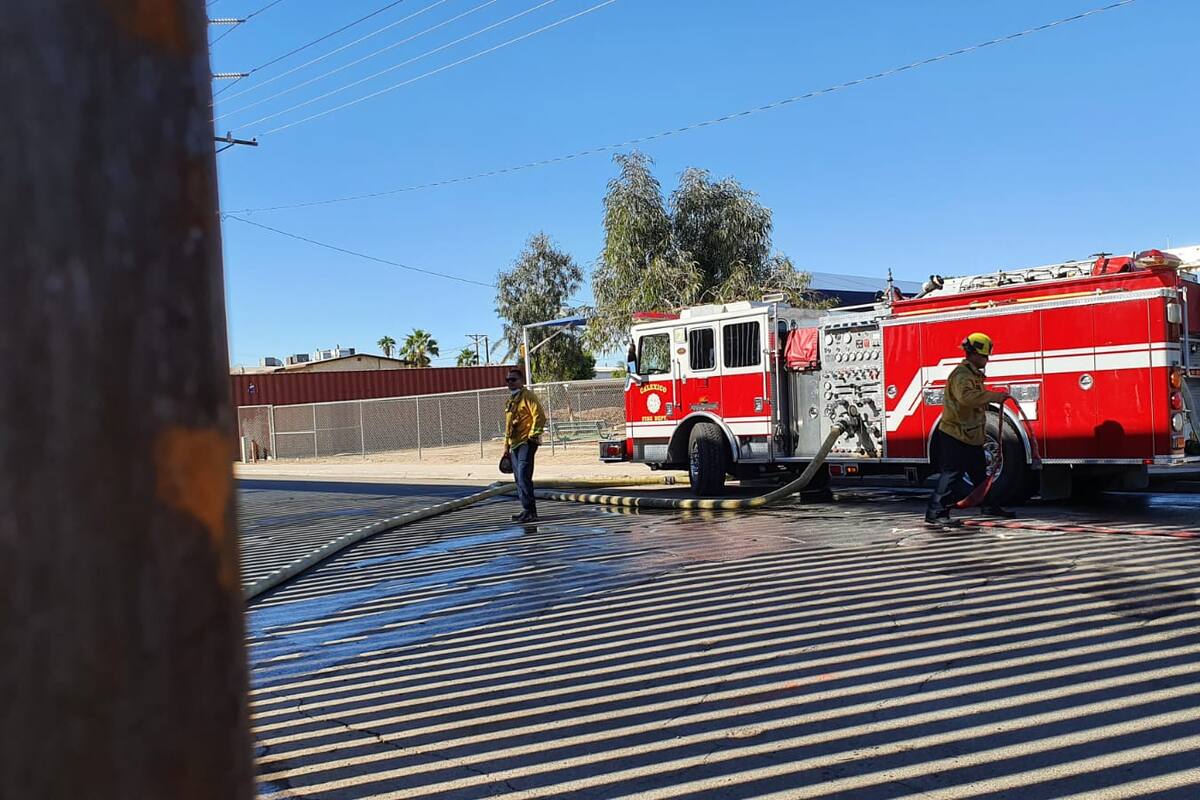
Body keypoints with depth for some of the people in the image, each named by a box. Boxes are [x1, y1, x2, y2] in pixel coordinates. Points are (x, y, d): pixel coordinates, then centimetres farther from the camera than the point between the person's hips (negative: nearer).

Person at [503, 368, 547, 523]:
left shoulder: (528, 396, -7)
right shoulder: (510, 400, 21)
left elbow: (540, 417, -16)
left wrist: (533, 435, -18)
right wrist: (506, 446, 25)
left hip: (526, 443, -9)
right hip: (514, 445, 9)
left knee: (523, 477, -15)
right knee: (519, 479, 10)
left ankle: (530, 511, -12)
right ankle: (527, 510, 17)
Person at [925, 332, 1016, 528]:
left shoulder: (974, 374, 16)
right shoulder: (961, 374, -18)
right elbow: (966, 396, -38)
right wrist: (995, 396, -36)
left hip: (971, 436, 10)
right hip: (954, 436, -10)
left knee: (979, 472, 20)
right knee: (952, 474, -9)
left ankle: (989, 506, 33)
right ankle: (935, 513, -7)